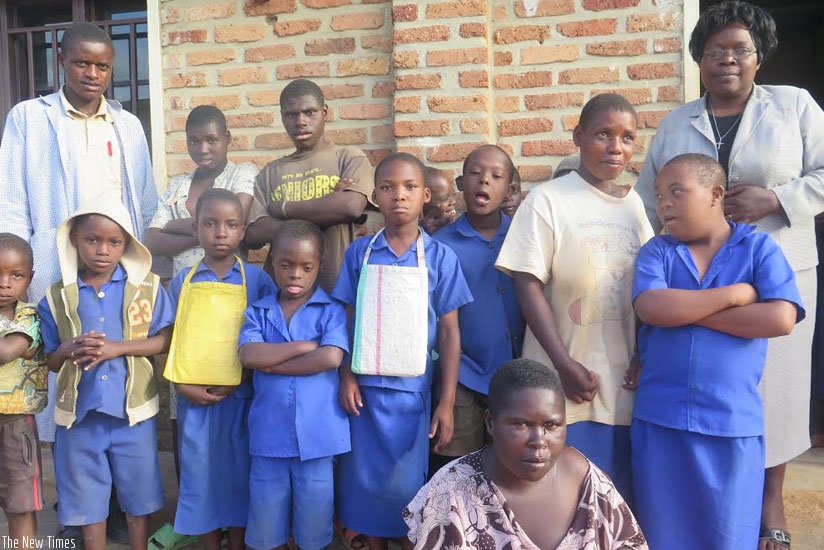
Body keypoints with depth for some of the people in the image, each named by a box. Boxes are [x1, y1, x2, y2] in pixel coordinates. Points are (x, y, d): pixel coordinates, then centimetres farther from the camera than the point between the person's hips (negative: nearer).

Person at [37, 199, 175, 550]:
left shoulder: (147, 286, -5)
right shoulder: (56, 297, 0)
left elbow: (165, 339, -7)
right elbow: (51, 361, 5)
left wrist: (117, 347, -19)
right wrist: (68, 350, -18)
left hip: (132, 408, -1)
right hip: (79, 411, 1)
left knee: (138, 492, 14)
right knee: (87, 495, 15)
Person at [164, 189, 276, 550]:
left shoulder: (257, 279, -3)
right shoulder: (181, 281, 4)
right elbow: (171, 340, 8)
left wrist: (234, 383, -12)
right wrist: (182, 384, -6)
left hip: (239, 398, -2)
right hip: (193, 399, 2)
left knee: (238, 477, 10)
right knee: (201, 478, 12)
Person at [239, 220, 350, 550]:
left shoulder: (331, 310, -1)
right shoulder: (257, 312, 6)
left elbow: (331, 358, -17)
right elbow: (248, 356, -11)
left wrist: (271, 362, -10)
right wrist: (305, 346, -13)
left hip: (317, 436, -2)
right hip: (269, 436, 2)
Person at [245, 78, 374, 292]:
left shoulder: (350, 158, 4)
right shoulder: (270, 172, 12)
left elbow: (352, 206, -16)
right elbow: (253, 234, 0)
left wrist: (283, 208, -3)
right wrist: (327, 211, -9)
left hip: (338, 284, -2)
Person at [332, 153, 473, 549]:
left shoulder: (440, 257, -4)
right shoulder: (359, 253, 0)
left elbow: (449, 331, -3)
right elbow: (347, 320, 5)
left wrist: (447, 402, -4)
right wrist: (346, 378, -3)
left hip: (412, 389, -2)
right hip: (366, 387, 2)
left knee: (406, 485, 6)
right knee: (365, 480, 13)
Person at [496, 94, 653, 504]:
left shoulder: (633, 203, 8)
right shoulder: (548, 200, -7)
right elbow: (528, 286, -11)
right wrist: (565, 366, -14)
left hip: (625, 383, 5)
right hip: (567, 384, -4)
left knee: (623, 496, 13)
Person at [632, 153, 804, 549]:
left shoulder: (760, 248, 1)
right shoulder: (656, 251, 4)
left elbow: (780, 319, -13)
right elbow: (651, 308, -14)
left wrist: (685, 311, -11)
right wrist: (734, 295, -11)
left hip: (733, 423, -1)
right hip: (660, 419, 1)